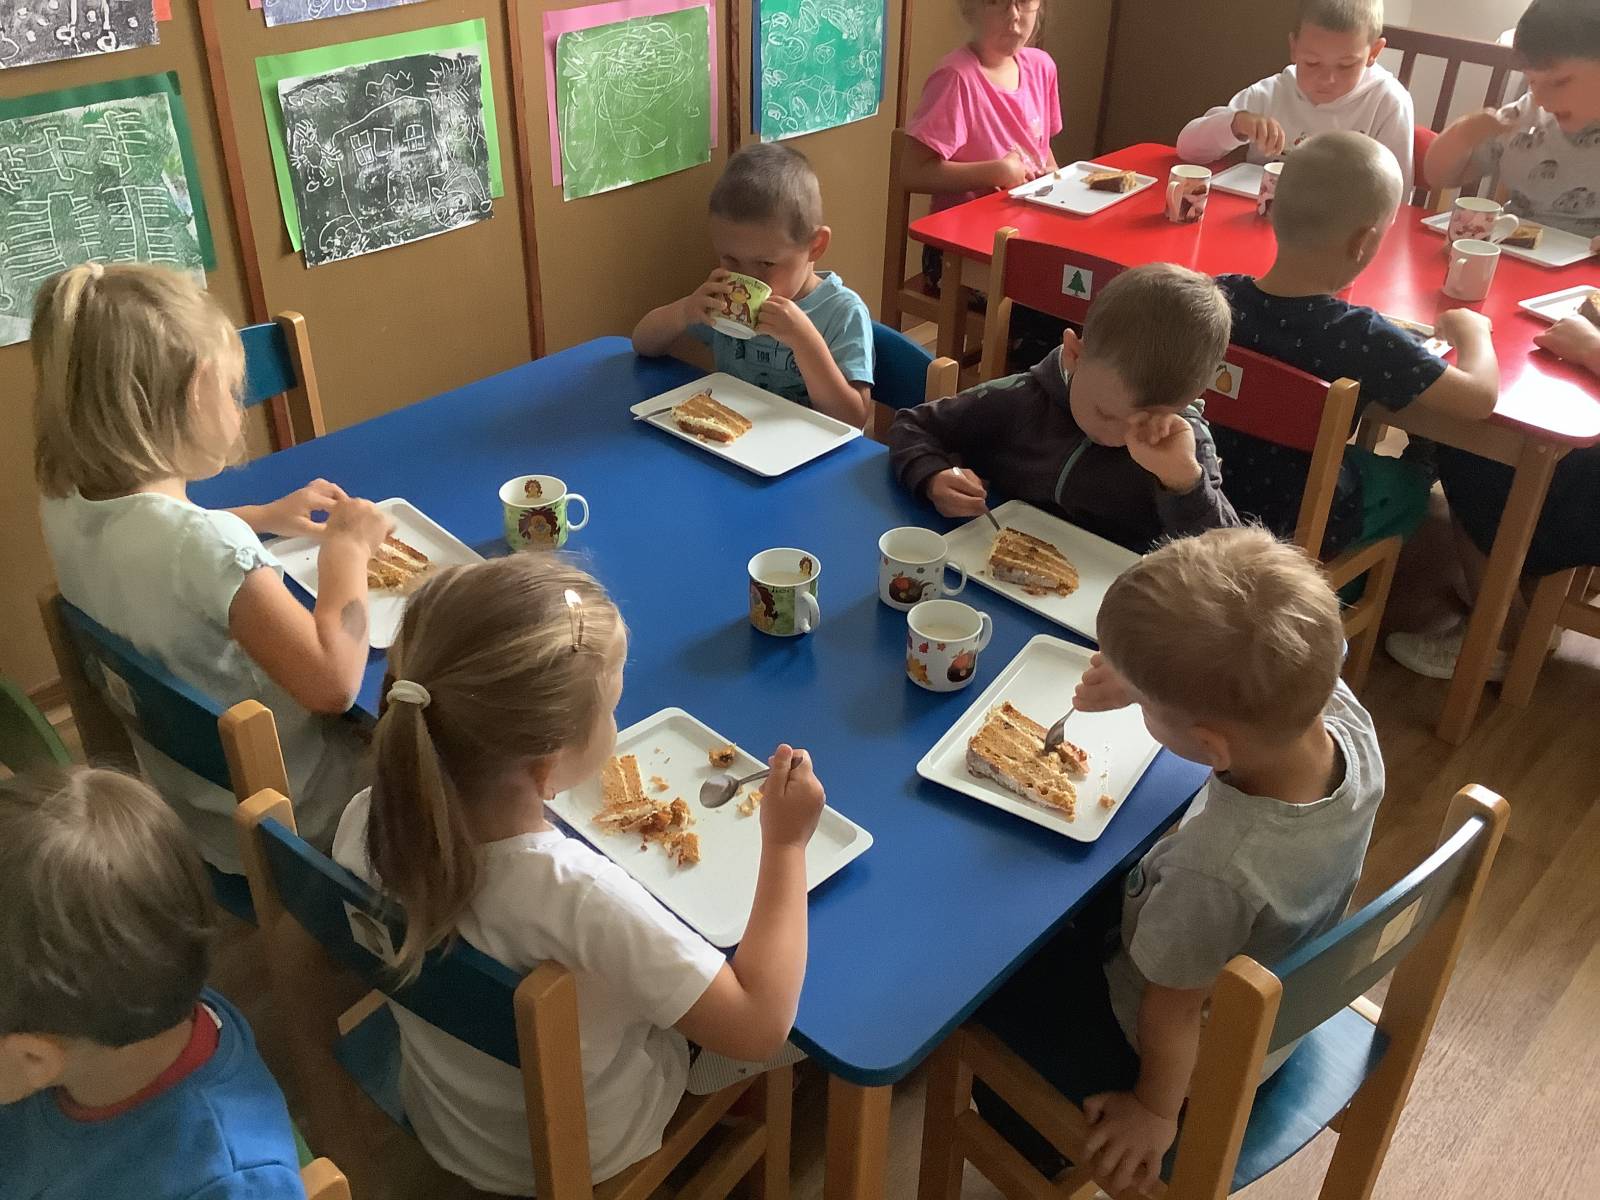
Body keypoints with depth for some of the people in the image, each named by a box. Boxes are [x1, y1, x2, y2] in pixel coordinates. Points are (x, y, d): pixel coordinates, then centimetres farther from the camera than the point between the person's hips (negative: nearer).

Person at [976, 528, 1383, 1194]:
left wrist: (1154, 1111, -8)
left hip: (1200, 1059, -6)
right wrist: (1151, 678, -10)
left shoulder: (1214, 870, -46)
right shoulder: (1344, 715, -29)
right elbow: (1275, 677, -3)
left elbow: (1174, 1012, -26)